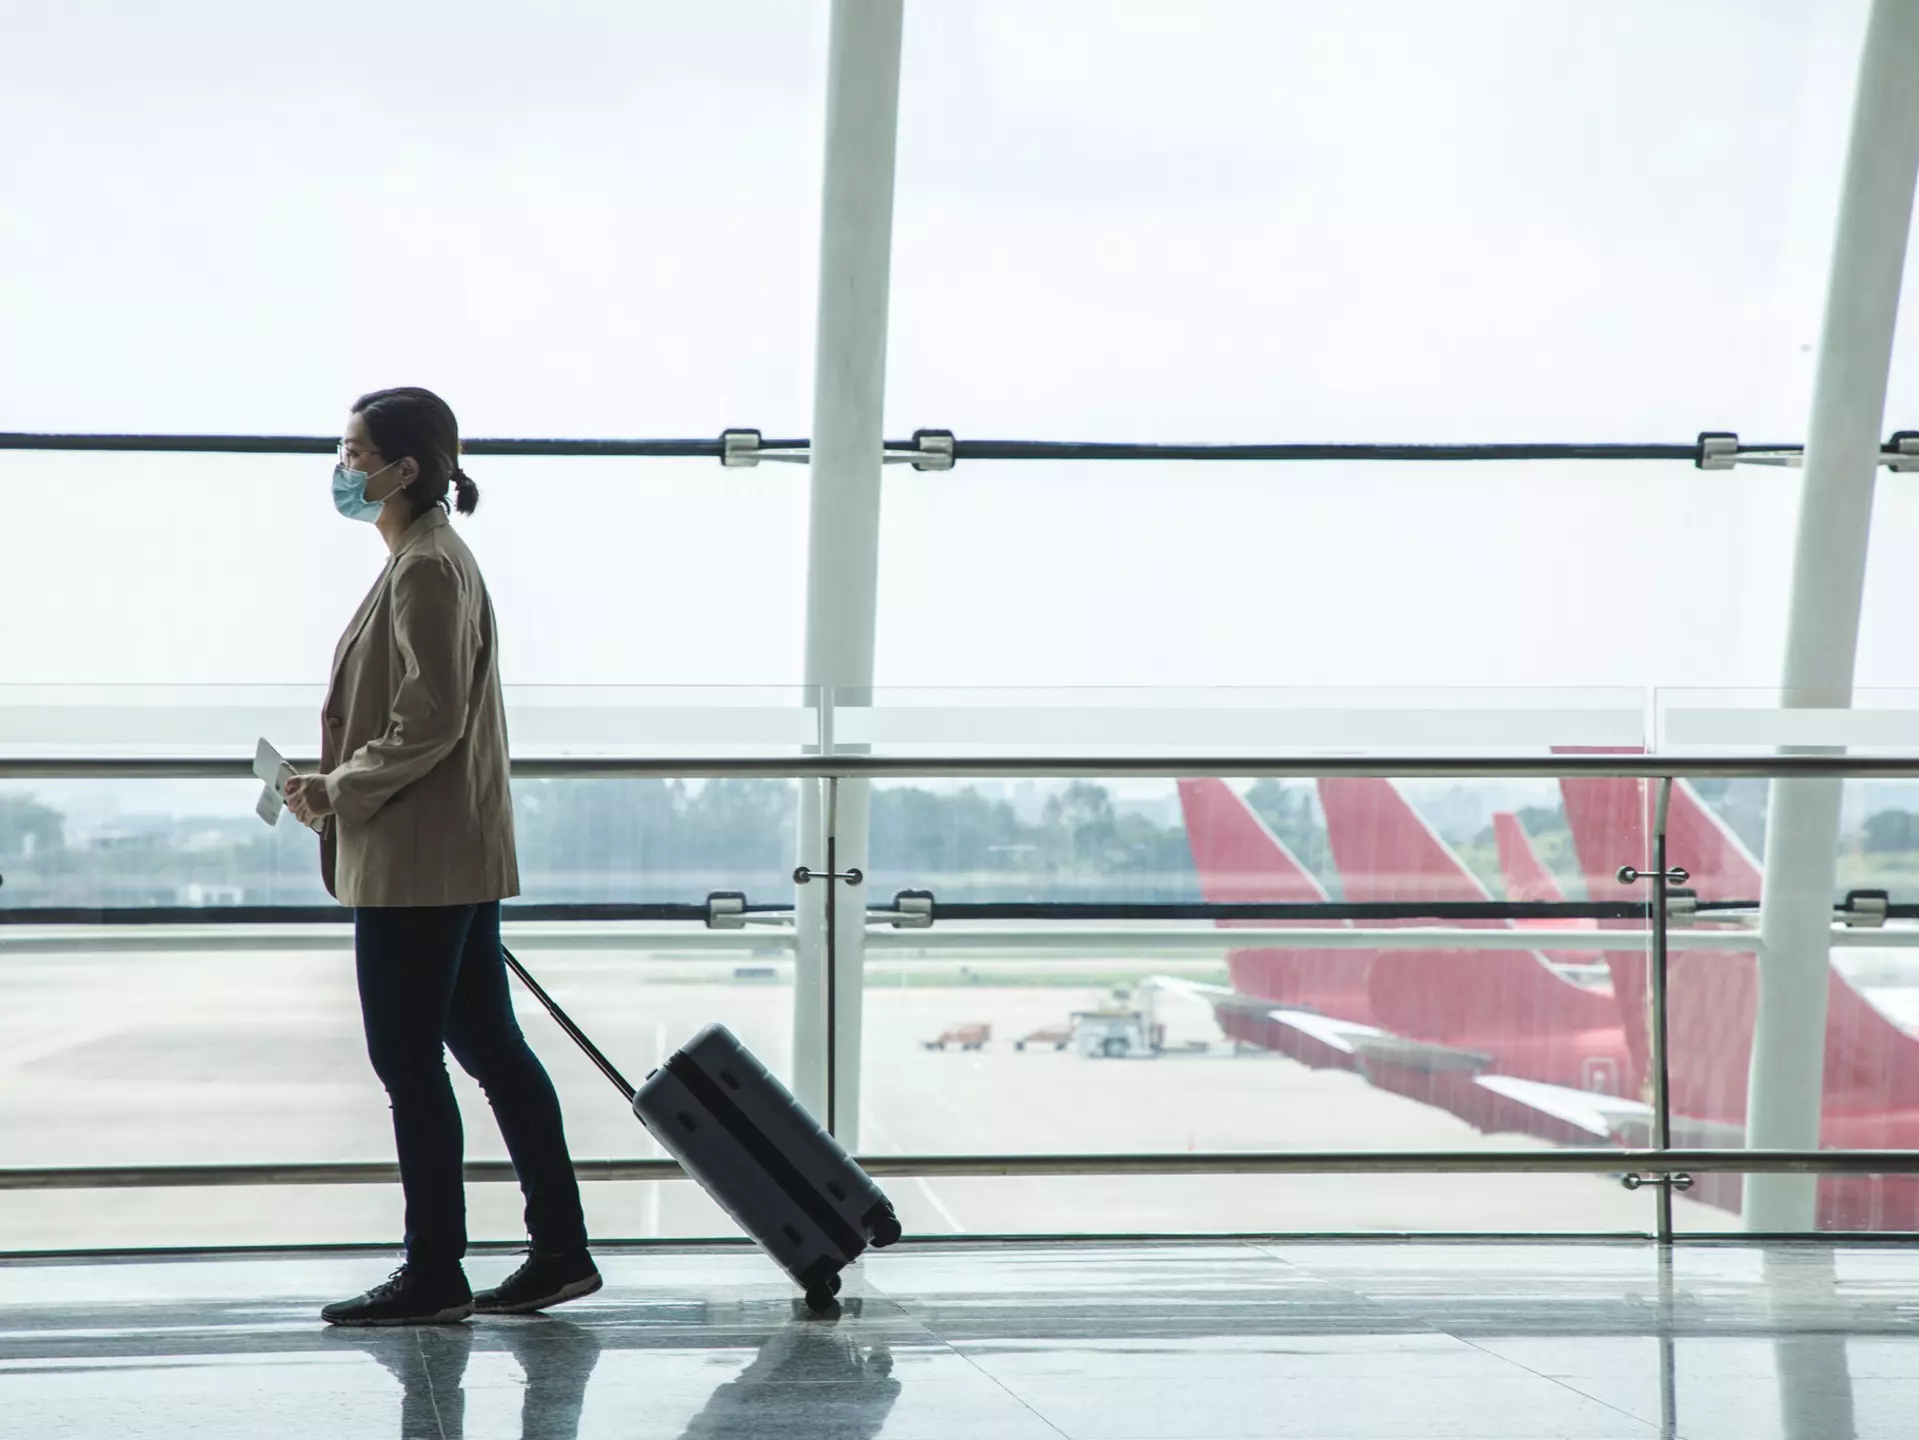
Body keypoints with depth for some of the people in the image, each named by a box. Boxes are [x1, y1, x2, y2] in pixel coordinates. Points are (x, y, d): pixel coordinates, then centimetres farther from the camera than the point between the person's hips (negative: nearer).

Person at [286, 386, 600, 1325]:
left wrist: (339, 792, -13)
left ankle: (433, 1275, 3)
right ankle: (560, 1251, 14)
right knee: (489, 1044, 11)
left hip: (415, 860, -10)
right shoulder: (429, 560, 16)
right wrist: (339, 789, 14)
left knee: (408, 1060, -3)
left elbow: (430, 723, -21)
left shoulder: (427, 570, -15)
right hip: (459, 856, 10)